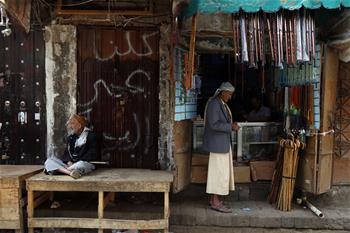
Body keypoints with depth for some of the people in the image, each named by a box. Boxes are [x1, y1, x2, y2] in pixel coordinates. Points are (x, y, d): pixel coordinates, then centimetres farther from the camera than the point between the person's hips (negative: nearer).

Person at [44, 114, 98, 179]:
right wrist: (69, 162, -10)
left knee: (81, 165, -42)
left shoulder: (90, 135, 0)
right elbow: (67, 152, 13)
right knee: (49, 161, -14)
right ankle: (70, 172, -36)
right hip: (70, 163, 6)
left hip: (86, 163, -6)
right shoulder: (71, 137, 19)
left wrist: (78, 162, -16)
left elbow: (92, 154, -7)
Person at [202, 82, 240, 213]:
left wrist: (231, 126, 7)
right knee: (219, 172, -6)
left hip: (222, 143, 10)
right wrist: (231, 127, -21)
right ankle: (215, 203, 1)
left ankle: (213, 199, 21)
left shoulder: (222, 104, 14)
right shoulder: (214, 104, -17)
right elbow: (213, 124, -24)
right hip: (217, 143, -10)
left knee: (217, 171, 13)